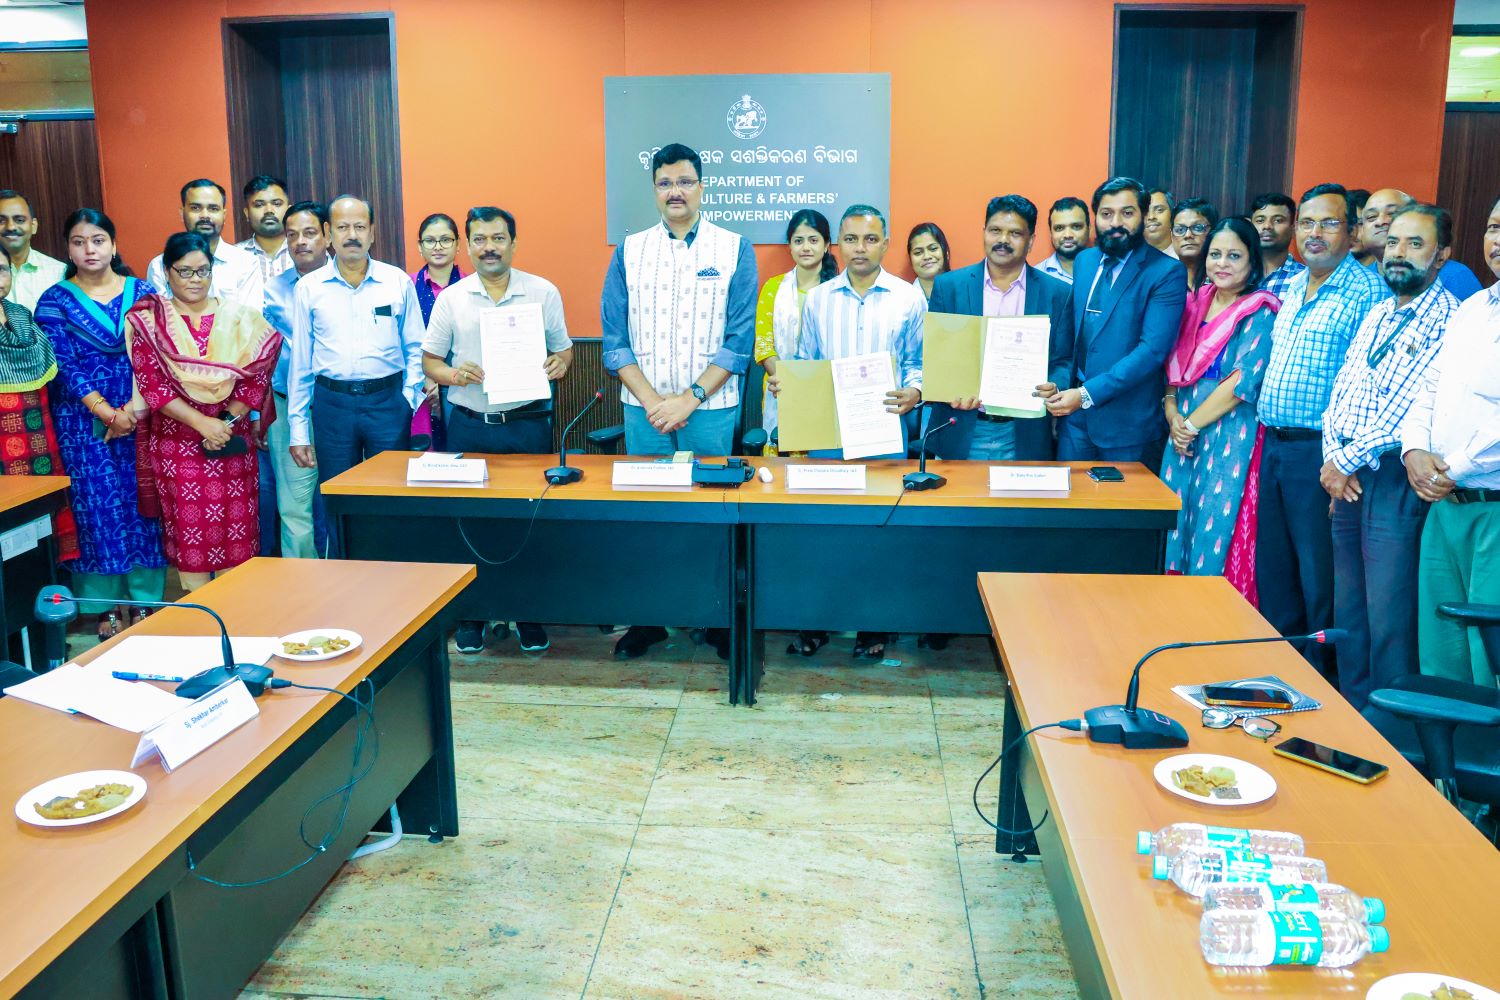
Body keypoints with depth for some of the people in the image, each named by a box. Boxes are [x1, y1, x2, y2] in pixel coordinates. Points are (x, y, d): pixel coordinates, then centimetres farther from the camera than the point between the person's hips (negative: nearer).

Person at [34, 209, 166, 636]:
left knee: (144, 504, 2)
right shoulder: (54, 301, 3)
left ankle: (146, 600, 13)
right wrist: (108, 413, -13)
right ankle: (103, 609, 12)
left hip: (142, 416, 1)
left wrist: (137, 407, -14)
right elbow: (64, 365, -4)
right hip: (84, 422, -1)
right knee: (97, 508, 2)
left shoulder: (142, 292, 6)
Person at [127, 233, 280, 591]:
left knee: (235, 527, 3)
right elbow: (152, 386, -7)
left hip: (231, 439, 1)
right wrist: (202, 423, -16)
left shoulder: (239, 316, 3)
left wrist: (226, 421, -11)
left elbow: (256, 378, 0)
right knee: (188, 529, 3)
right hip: (175, 439, -1)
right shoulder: (148, 320, 0)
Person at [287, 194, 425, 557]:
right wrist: (298, 431, 4)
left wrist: (409, 401, -4)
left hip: (388, 401, 0)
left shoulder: (398, 282, 3)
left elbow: (415, 348, 7)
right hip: (332, 404, 1)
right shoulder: (308, 288, 4)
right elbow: (300, 362, 6)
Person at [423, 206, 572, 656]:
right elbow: (429, 361, 9)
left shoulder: (544, 292, 3)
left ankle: (530, 616, 18)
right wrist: (452, 375, -13)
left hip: (528, 424, -1)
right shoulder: (451, 298, 4)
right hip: (470, 426, 1)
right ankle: (471, 615, 20)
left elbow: (563, 349, 11)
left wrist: (560, 363, -12)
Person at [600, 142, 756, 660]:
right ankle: (647, 619, 21)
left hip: (710, 410, -2)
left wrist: (689, 400, -12)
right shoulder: (629, 252, 5)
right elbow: (614, 341, 2)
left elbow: (740, 341, -5)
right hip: (644, 411, 2)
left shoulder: (734, 250, 0)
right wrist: (651, 401, -10)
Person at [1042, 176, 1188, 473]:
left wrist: (1087, 394, -23)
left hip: (1129, 425, -5)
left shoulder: (1167, 273, -10)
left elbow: (1153, 349, -19)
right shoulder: (1084, 261, 10)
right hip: (1075, 416, 5)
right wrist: (1059, 384, -1)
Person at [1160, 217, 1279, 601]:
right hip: (1183, 435, 6)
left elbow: (1243, 382, -14)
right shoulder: (1196, 302, 11)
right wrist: (1172, 414, -4)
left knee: (1214, 534, -2)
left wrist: (1192, 424, -10)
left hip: (1228, 437, -6)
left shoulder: (1260, 313, -7)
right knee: (1176, 525, 9)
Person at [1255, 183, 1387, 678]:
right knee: (1271, 568, 15)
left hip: (1319, 450, -8)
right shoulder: (1291, 289, 14)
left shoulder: (1367, 291, -10)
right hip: (1273, 444, 8)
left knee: (1318, 577, 1)